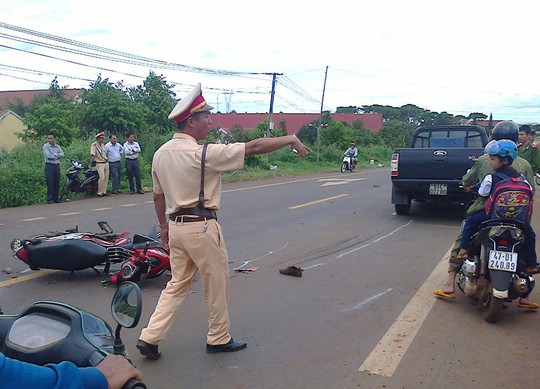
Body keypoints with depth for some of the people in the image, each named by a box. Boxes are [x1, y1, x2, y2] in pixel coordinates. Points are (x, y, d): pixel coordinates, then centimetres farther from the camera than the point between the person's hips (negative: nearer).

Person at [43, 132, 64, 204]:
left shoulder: (57, 146, 13)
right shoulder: (45, 146, -1)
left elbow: (62, 154, -1)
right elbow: (48, 156, -14)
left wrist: (55, 154, -14)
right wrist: (58, 156, -4)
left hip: (57, 166, 5)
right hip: (49, 165, -5)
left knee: (57, 183, 6)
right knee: (50, 183, -7)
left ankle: (56, 198, 14)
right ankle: (49, 199, -3)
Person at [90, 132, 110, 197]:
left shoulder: (103, 145, 13)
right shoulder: (94, 145, -11)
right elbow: (92, 155, -17)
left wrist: (107, 160, 16)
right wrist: (90, 164, -21)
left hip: (106, 163, 8)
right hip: (100, 164, -8)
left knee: (106, 178, 6)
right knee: (102, 178, -13)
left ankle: (104, 192, 13)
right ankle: (99, 193, -5)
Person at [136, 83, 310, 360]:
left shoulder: (160, 153, 4)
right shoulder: (204, 153, -18)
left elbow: (158, 195, 13)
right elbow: (254, 147, -16)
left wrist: (164, 225, 25)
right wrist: (290, 139, -6)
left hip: (176, 227, 8)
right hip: (202, 227, -7)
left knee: (178, 283, 17)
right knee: (217, 284, 10)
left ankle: (149, 337, 14)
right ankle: (219, 339, 26)